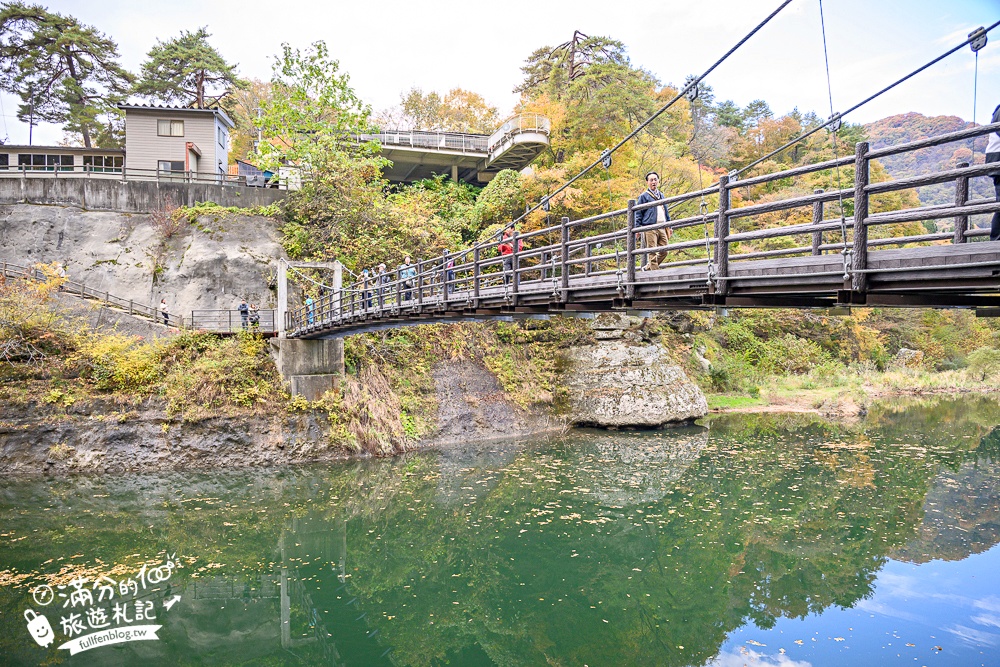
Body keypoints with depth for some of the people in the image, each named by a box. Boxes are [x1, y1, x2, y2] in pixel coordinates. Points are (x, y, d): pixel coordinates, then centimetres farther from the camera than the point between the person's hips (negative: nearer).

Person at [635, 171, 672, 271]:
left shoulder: (661, 195, 23)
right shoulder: (643, 196, 5)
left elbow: (666, 212, 28)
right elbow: (638, 213, 3)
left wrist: (669, 227, 23)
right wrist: (637, 228, -6)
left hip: (662, 228, 6)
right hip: (650, 228, -6)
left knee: (664, 251, 2)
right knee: (652, 252, -8)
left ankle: (647, 267, 16)